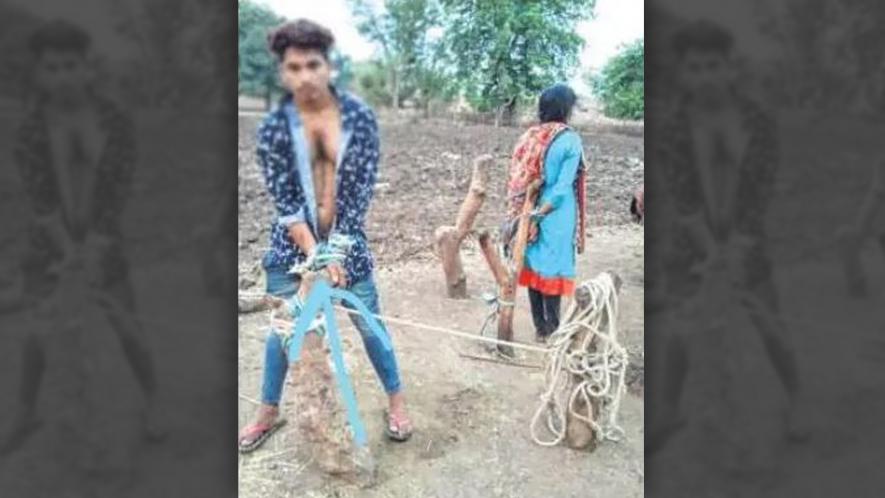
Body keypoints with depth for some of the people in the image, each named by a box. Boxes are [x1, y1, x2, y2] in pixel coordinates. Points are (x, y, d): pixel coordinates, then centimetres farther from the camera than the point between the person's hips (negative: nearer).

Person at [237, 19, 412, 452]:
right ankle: (268, 412, 32)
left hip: (346, 241, 0)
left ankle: (396, 401, 29)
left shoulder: (359, 116, -9)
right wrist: (314, 254, -19)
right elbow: (285, 201, -11)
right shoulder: (273, 128, -9)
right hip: (293, 245, 1)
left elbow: (363, 188, -9)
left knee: (369, 324, 8)